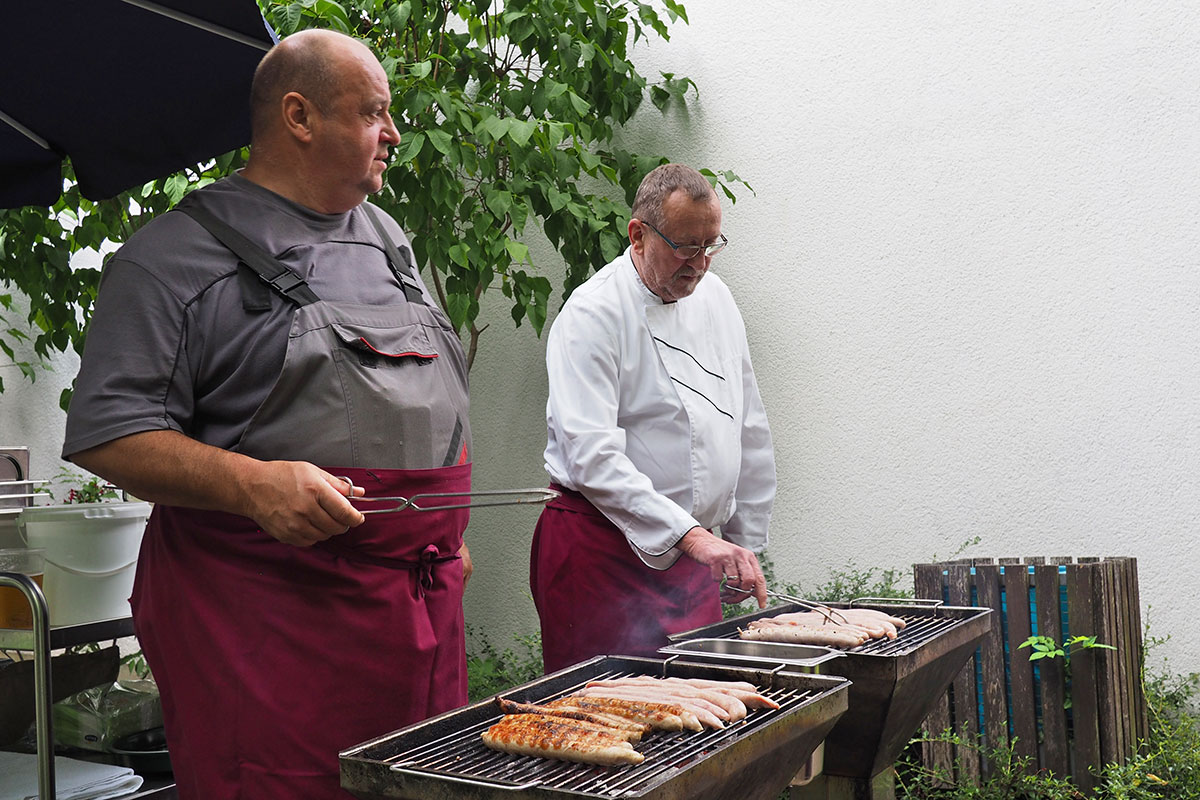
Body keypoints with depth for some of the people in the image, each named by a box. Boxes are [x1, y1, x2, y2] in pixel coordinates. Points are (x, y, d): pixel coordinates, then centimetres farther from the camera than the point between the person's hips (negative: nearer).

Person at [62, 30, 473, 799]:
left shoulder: (386, 237, 17)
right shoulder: (176, 255, -6)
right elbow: (108, 433, -11)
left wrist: (446, 533, 19)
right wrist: (253, 485, -25)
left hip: (423, 600, 7)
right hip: (267, 612, -6)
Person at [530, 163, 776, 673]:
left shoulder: (714, 298, 10)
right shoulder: (594, 313, -13)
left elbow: (748, 429, 17)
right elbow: (592, 455, -22)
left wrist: (746, 544, 17)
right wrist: (691, 535, -27)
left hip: (695, 549, 7)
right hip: (603, 550, -6)